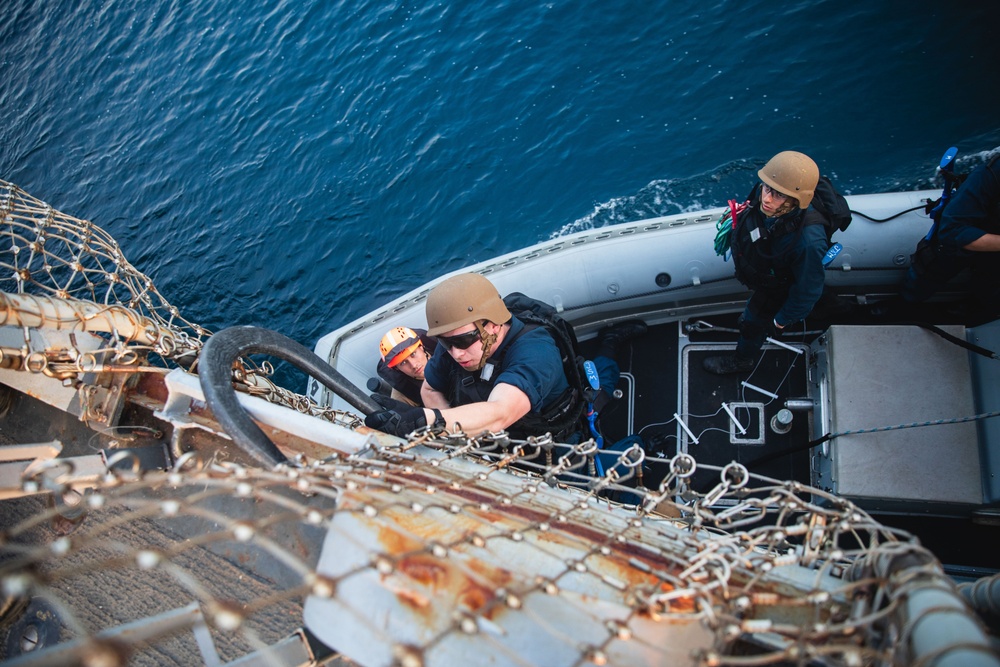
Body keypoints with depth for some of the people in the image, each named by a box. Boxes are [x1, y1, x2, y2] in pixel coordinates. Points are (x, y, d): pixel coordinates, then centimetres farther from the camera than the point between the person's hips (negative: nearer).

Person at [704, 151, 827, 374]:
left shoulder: (808, 241, -47)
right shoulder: (763, 193, -33)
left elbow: (808, 290, -29)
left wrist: (782, 320, -16)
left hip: (775, 287, -5)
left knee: (753, 323, 23)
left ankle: (742, 360, 55)